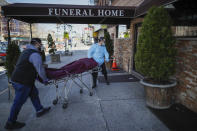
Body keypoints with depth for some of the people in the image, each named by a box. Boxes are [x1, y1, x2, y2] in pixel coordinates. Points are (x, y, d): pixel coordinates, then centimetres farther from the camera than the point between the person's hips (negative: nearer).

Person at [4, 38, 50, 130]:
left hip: (16, 79, 10)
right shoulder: (35, 54, -17)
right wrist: (45, 80, -3)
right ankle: (10, 123, 19)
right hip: (22, 82, -10)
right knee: (18, 102, 3)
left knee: (34, 93, 20)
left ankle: (39, 110, 34)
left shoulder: (26, 51, 15)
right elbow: (40, 70, -18)